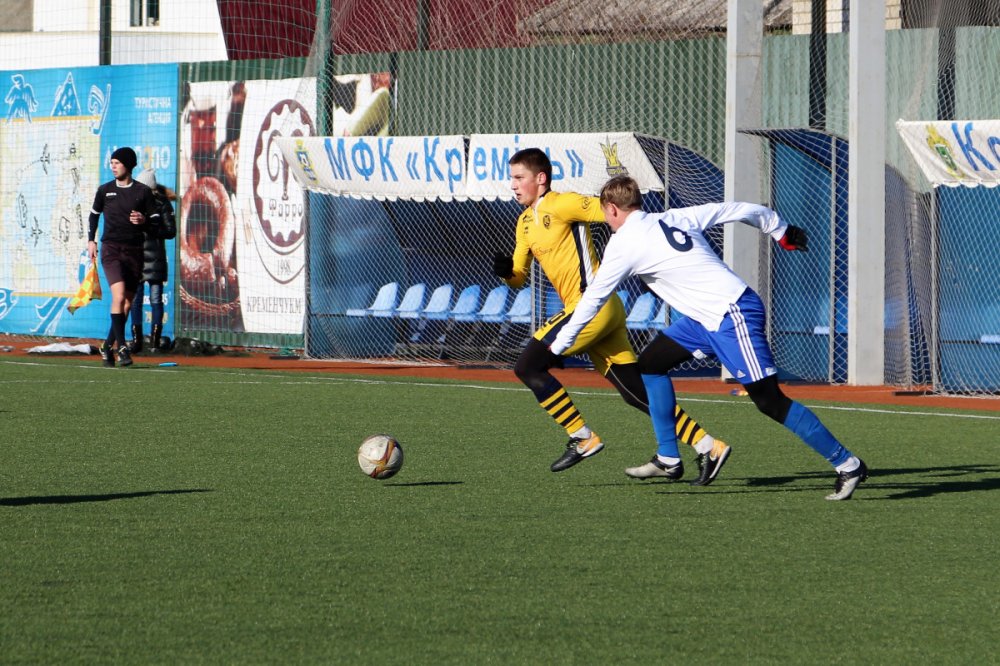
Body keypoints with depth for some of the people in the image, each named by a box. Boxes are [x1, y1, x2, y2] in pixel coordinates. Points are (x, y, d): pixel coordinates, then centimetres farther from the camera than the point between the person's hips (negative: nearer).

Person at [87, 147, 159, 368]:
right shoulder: (105, 190, 6)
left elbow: (157, 220, 6)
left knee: (127, 302, 4)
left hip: (134, 250, 1)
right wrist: (91, 240, 14)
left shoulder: (143, 192, 3)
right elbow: (94, 213, 21)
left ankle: (108, 346, 19)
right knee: (118, 296, -19)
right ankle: (121, 346, -20)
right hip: (111, 249, -1)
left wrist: (144, 221, -15)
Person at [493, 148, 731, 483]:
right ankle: (709, 447, 7)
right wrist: (507, 271, -1)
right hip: (592, 311, 9)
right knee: (638, 394, 6)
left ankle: (584, 439, -6)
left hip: (593, 304, -9)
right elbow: (519, 277, 21)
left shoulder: (561, 204, -9)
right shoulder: (525, 222, 18)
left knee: (527, 366, -10)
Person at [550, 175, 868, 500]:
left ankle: (848, 465, -9)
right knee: (651, 362, 14)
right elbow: (742, 211, 16)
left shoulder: (624, 243, -7)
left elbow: (594, 298, 0)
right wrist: (782, 231, 32)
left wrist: (558, 345, 9)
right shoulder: (676, 217, 12)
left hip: (734, 315, -9)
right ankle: (668, 459, 19)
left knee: (769, 400, -11)